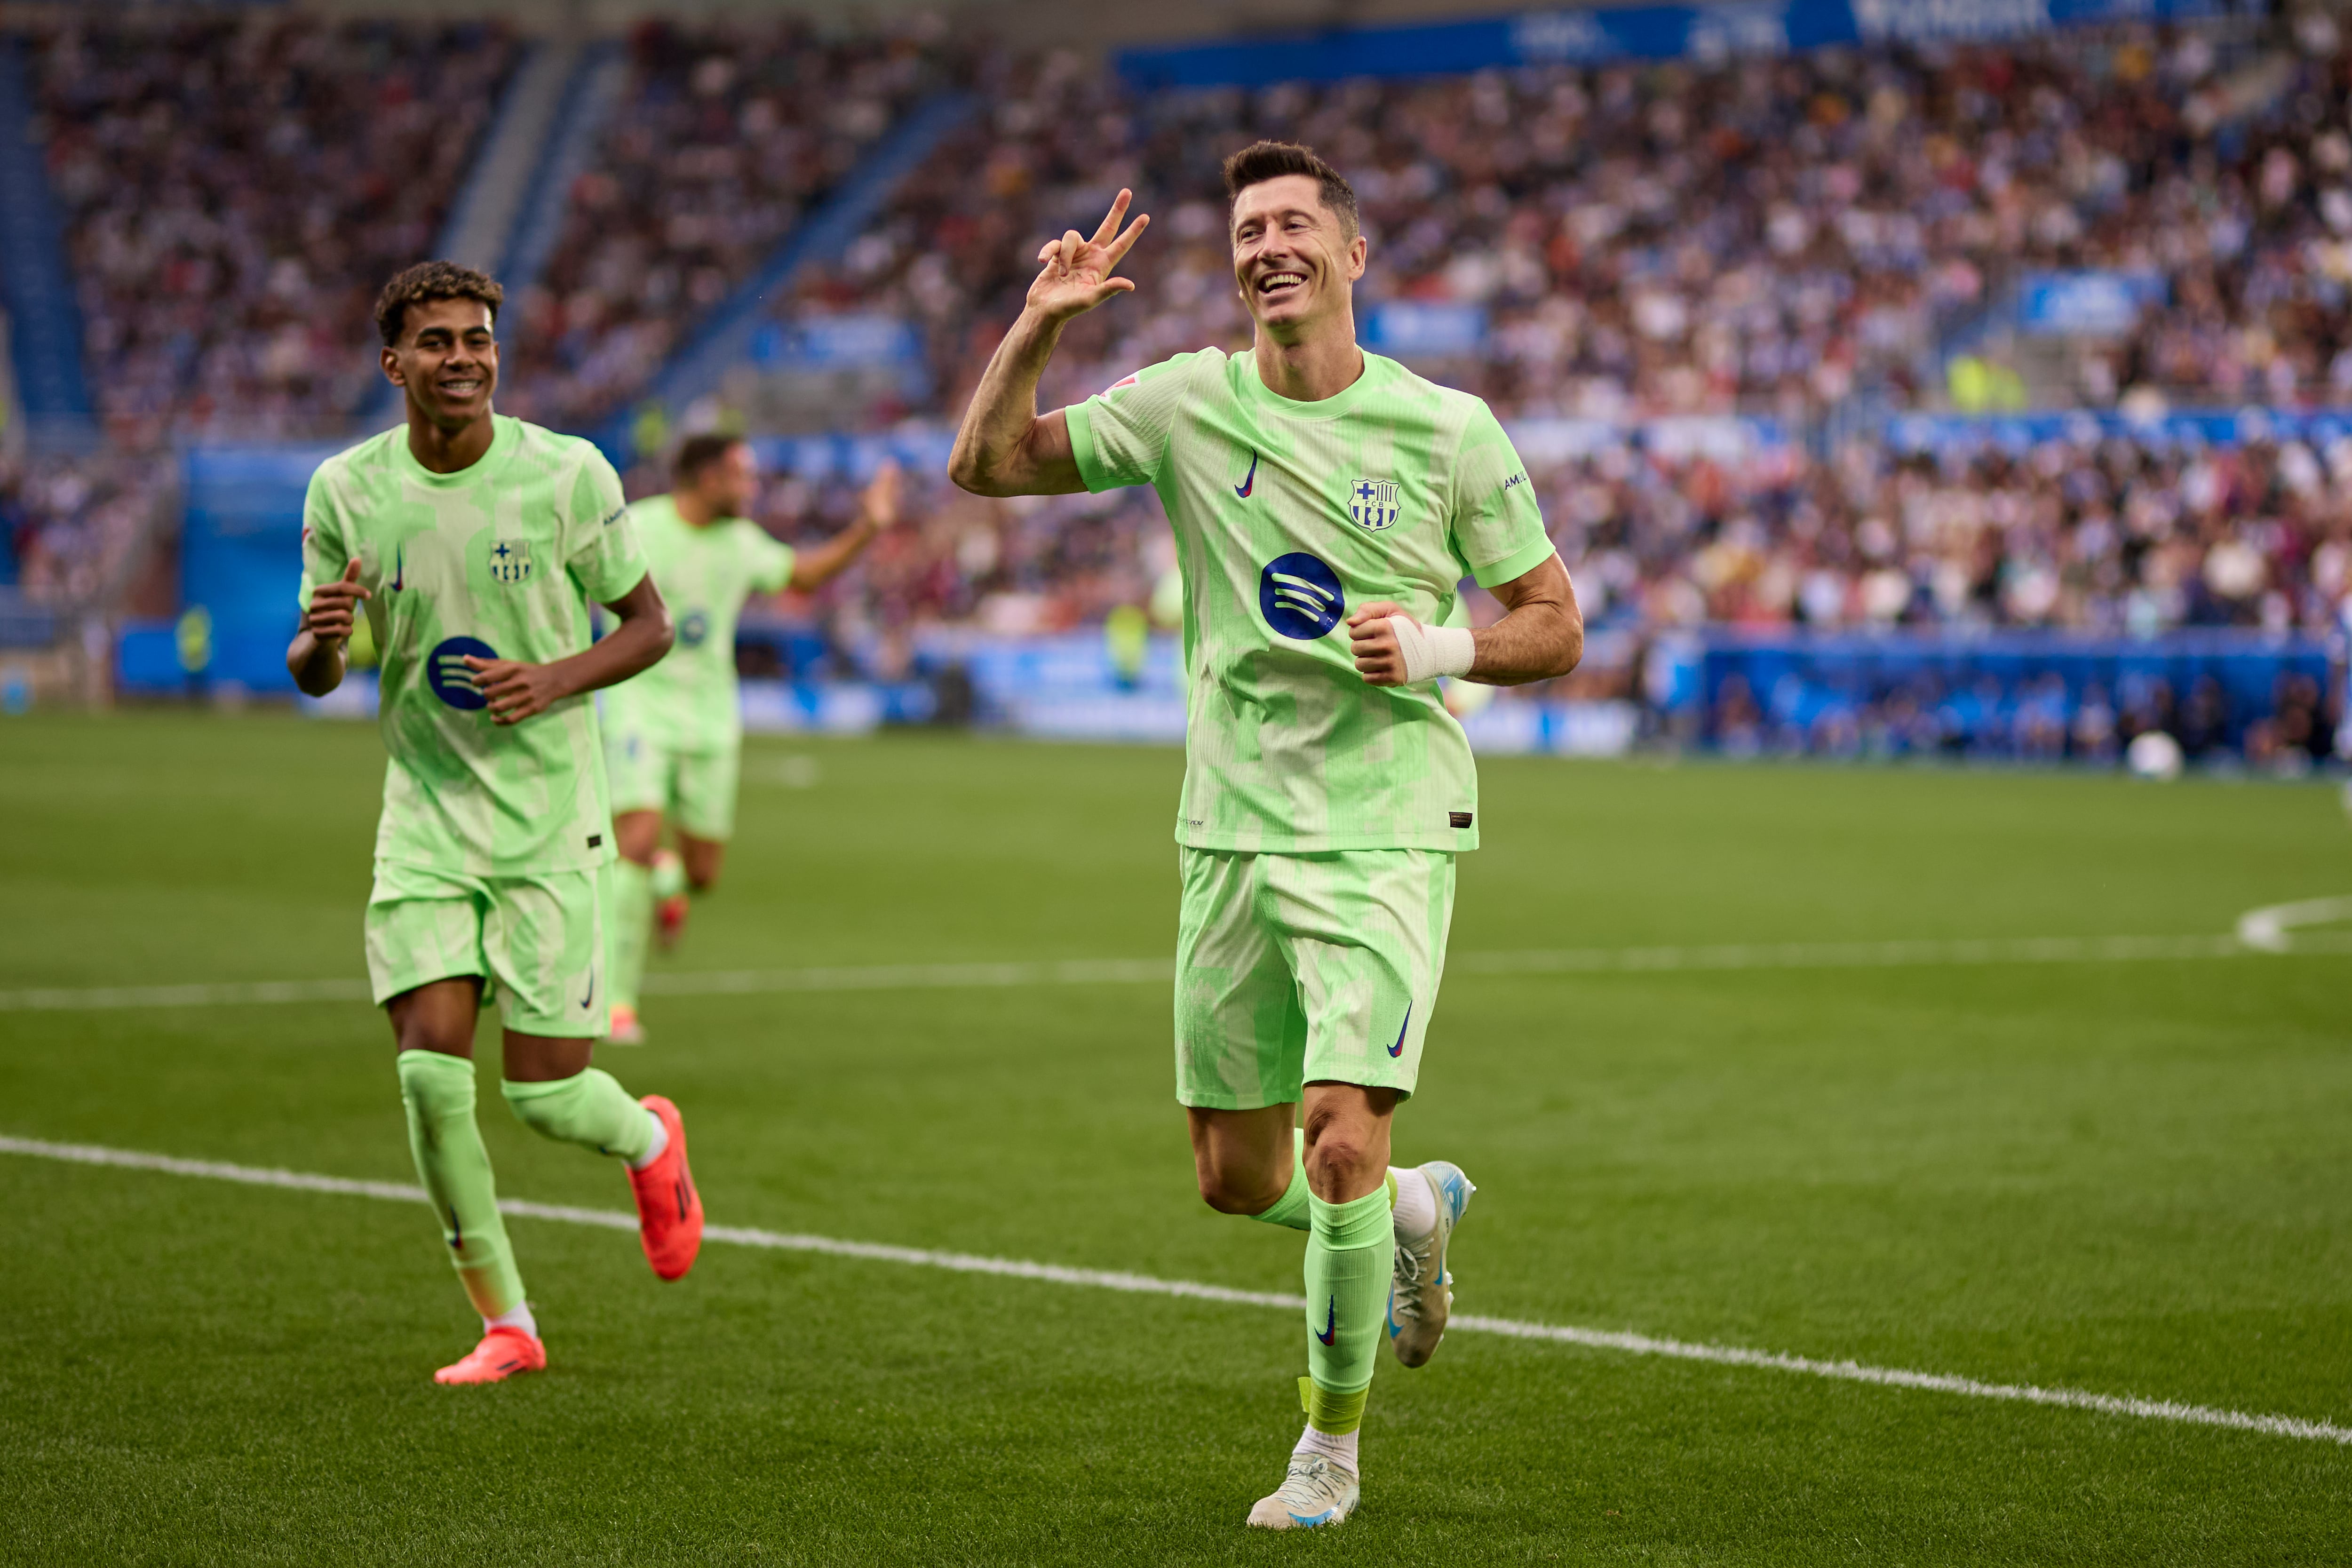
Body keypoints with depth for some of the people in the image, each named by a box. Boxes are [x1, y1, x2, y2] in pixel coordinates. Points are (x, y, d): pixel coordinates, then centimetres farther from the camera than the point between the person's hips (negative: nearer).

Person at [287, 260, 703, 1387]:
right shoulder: (346, 490, -1)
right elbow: (313, 673, 8)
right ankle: (504, 1323, 6)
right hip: (424, 817, 2)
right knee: (430, 1068, -11)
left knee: (546, 1097, -4)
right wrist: (322, 639, -17)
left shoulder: (567, 475, -7)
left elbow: (648, 625, 3)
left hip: (549, 818, -2)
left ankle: (650, 1139, 34)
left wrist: (557, 679, -16)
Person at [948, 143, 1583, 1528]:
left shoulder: (1447, 430, -3)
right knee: (1238, 1179, 8)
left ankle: (1333, 1446, 5)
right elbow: (988, 464, 6)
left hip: (1388, 836, -3)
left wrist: (1440, 646, -16)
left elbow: (1556, 629, 3)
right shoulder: (1189, 405, 2)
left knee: (1342, 1144, -16)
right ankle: (1417, 1213, 40)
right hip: (1232, 837, 4)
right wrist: (1042, 322, -7)